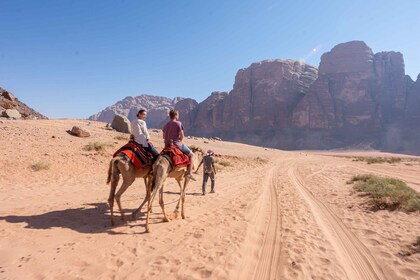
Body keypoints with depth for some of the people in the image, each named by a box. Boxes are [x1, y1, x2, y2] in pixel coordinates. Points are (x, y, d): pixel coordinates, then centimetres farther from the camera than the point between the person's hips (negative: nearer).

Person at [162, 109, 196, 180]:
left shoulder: (166, 125, 13)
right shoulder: (178, 123, -6)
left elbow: (164, 136, 16)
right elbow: (182, 136, -9)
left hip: (167, 145, 6)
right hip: (177, 144, -6)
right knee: (191, 154, 6)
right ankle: (189, 173, -1)